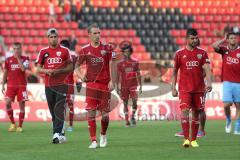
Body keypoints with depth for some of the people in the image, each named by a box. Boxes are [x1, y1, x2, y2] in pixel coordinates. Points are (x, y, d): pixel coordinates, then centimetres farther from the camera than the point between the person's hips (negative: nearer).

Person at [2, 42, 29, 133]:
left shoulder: (25, 59, 2)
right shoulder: (8, 60, 8)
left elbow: (23, 69, -16)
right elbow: (5, 73, 13)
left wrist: (18, 58, -11)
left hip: (21, 85, -1)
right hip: (10, 85, 1)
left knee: (22, 105, -2)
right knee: (8, 103, -12)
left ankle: (20, 126, 5)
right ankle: (12, 123, 4)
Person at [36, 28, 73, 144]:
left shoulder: (64, 51, 2)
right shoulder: (43, 52, 9)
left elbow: (70, 68, 3)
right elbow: (38, 69, 10)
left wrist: (59, 71, -13)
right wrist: (47, 71, -10)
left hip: (61, 84, -3)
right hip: (48, 85, 3)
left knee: (59, 110, -12)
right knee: (53, 111, 5)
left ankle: (57, 134, -16)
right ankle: (61, 134, 13)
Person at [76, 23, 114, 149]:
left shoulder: (107, 48, 3)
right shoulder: (85, 50, 4)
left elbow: (111, 65, 1)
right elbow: (77, 65, 16)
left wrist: (111, 81, -8)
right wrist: (81, 76, -2)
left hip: (105, 84, 0)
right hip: (91, 84, 0)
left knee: (105, 114, 2)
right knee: (91, 112, -9)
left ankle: (103, 135, 29)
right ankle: (93, 141, -5)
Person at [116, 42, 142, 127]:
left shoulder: (135, 62, 4)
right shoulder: (120, 64, 3)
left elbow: (138, 75, 8)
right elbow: (118, 76, 5)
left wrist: (140, 86, 4)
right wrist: (117, 87, -1)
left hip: (133, 86, 0)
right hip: (124, 86, 0)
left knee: (134, 101, -13)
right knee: (125, 103, 2)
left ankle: (133, 116, 7)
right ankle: (127, 120, 7)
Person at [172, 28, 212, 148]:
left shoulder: (202, 53, 3)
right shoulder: (179, 54, 2)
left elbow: (207, 69, -7)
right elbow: (175, 71, 7)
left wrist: (209, 83, -23)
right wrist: (173, 88, 2)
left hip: (199, 89, 2)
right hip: (184, 89, -2)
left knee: (196, 113, 6)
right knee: (184, 111, -16)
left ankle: (193, 140, 16)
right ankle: (186, 138, -17)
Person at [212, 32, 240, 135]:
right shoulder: (224, 50, 6)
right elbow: (214, 46, -11)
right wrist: (224, 40, 0)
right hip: (227, 82, 0)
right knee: (226, 104, -9)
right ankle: (228, 121, 19)